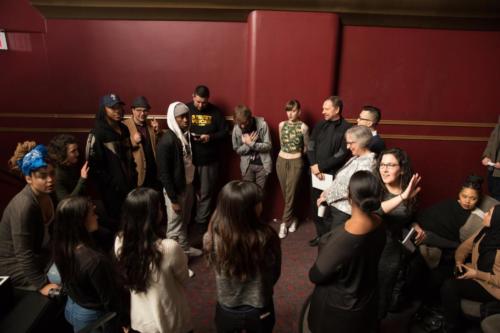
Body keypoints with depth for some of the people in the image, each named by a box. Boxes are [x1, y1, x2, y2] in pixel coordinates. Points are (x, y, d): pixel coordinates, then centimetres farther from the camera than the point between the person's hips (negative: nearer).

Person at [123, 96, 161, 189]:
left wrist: (157, 131, -6)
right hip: (136, 174, -5)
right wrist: (133, 141, -24)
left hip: (154, 173, 5)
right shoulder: (125, 126, -8)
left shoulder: (151, 124, 9)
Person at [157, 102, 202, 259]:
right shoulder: (167, 141, -22)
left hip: (188, 185, 8)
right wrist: (173, 199, -18)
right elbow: (164, 174, -20)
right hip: (175, 190, -7)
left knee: (184, 222, 23)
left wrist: (195, 185, 15)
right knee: (175, 226, 7)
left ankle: (185, 248, 41)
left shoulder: (187, 134, 2)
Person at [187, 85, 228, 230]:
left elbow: (224, 132, 1)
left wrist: (211, 137, -17)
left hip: (209, 161, 0)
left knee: (205, 193, 9)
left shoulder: (215, 112, 0)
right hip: (188, 160, 0)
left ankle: (202, 221, 25)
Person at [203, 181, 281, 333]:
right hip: (260, 312, 0)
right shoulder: (267, 238, -29)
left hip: (227, 311, 1)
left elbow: (220, 270, -6)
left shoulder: (211, 239, -27)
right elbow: (275, 275, -9)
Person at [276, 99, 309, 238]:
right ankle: (292, 218, 30)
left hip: (296, 163, -4)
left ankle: (284, 223, 9)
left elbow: (306, 146, 4)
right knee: (285, 193, 12)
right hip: (281, 161, 4)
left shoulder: (303, 127, -9)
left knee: (290, 194, -1)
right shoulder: (282, 125, 3)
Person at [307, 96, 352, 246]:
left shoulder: (347, 128, -7)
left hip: (333, 175, -5)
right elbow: (310, 146, 5)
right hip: (316, 173, 5)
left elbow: (342, 155, -13)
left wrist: (320, 166, -12)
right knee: (316, 206, 12)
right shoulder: (320, 125, 10)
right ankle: (321, 234, 29)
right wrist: (314, 166, -10)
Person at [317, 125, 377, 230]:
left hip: (345, 211, -9)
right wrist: (327, 192, 2)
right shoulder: (356, 158, 9)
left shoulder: (367, 163, -21)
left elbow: (350, 189, -24)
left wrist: (327, 196, -14)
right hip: (335, 205, 9)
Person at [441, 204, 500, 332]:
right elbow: (465, 246, 6)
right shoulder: (487, 231, -6)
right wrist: (459, 261, -8)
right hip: (475, 271, 8)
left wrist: (477, 274, -21)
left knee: (449, 287, -23)